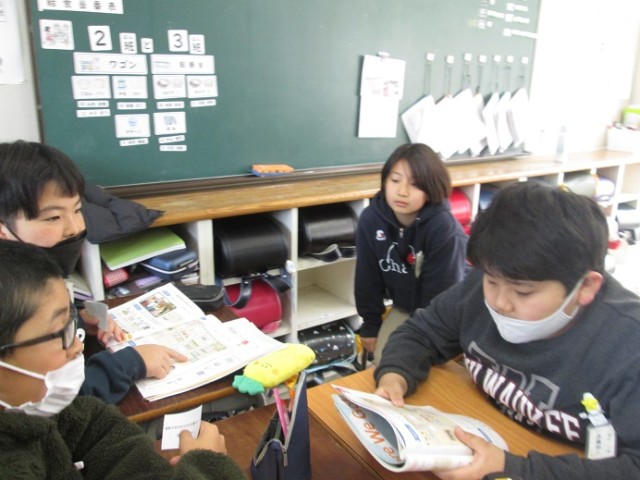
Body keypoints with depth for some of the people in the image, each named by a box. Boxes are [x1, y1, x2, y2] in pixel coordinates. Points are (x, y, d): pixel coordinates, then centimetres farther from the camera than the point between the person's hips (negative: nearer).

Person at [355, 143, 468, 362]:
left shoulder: (443, 226, -31)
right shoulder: (370, 218, -18)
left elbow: (441, 290, -23)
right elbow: (368, 276, -6)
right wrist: (370, 325, -1)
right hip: (404, 307, 4)